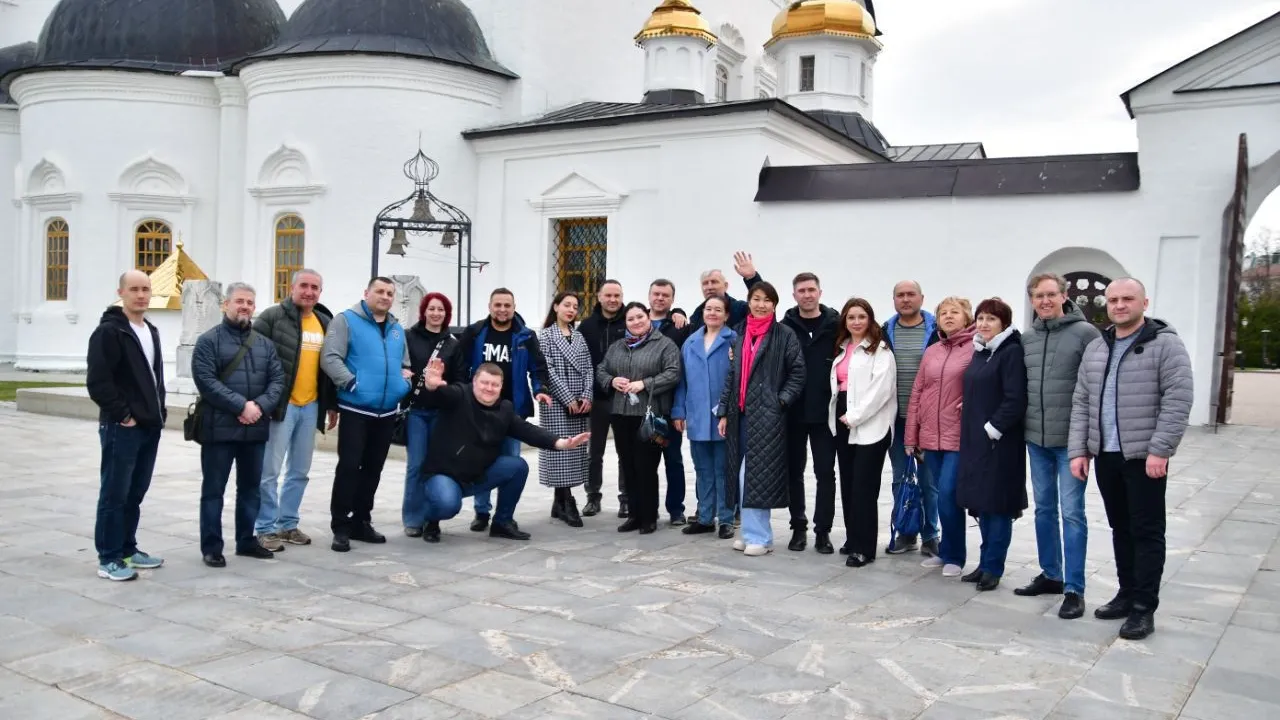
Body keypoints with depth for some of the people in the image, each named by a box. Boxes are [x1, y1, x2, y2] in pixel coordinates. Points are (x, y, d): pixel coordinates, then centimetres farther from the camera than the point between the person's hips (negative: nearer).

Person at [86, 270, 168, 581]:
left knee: (135, 493, 15)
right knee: (114, 495, -2)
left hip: (150, 426, 8)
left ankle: (127, 549, 24)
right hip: (121, 427, -8)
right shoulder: (108, 331, -11)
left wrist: (159, 409, 11)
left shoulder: (151, 331, 15)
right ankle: (109, 558, 5)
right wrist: (122, 414, -17)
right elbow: (97, 382, -17)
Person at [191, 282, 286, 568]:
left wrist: (260, 405, -12)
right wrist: (241, 405, -19)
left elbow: (278, 380, 6)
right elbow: (206, 381, -13)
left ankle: (246, 540, 25)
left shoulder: (265, 343, 13)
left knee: (251, 487, 13)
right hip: (219, 427, -5)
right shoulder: (209, 341, -2)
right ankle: (211, 547, 10)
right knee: (214, 489, 2)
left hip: (256, 428, 5)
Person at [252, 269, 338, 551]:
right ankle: (266, 528, 6)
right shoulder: (272, 317, -6)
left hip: (311, 407, 6)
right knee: (270, 471, -3)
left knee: (299, 471, 12)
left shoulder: (325, 323, 12)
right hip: (280, 404, -6)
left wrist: (332, 404, 16)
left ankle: (287, 524, 23)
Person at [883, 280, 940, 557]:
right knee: (900, 478, 10)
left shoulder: (937, 331, -3)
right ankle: (905, 533, 20)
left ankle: (930, 536, 14)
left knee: (928, 479, 4)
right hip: (896, 417, 3)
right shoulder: (885, 332, 7)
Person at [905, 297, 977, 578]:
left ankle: (953, 556, 7)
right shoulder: (931, 352, 12)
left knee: (947, 495, -8)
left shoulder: (976, 349, -6)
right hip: (930, 437, 5)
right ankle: (946, 551, 24)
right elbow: (916, 394, 11)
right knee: (943, 496, 13)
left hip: (959, 437, -5)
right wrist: (910, 436, 9)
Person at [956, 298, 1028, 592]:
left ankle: (993, 567, 9)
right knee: (980, 501, 12)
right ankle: (986, 562, 22)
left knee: (997, 502, 0)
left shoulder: (1012, 352, -11)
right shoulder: (979, 352, 13)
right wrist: (969, 420, 11)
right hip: (974, 439, 8)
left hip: (999, 441, -8)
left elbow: (1016, 400, -18)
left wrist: (992, 428, -17)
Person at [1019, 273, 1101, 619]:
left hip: (1071, 440, -5)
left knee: (1071, 512, -3)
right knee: (1044, 509, 14)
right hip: (1036, 439, 5)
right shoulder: (1026, 339, 8)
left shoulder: (1085, 333, -7)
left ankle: (1074, 589, 4)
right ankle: (1050, 575, 27)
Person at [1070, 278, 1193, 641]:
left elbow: (1177, 401, -13)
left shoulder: (1166, 343, -7)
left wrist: (1159, 449, -19)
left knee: (1147, 531, 0)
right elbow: (1081, 403, 12)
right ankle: (1127, 594, 26)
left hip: (1144, 456, -6)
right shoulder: (1095, 349, 12)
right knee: (1120, 529, 15)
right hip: (1105, 455, 6)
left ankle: (1144, 607, 7)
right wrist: (1078, 450, 4)